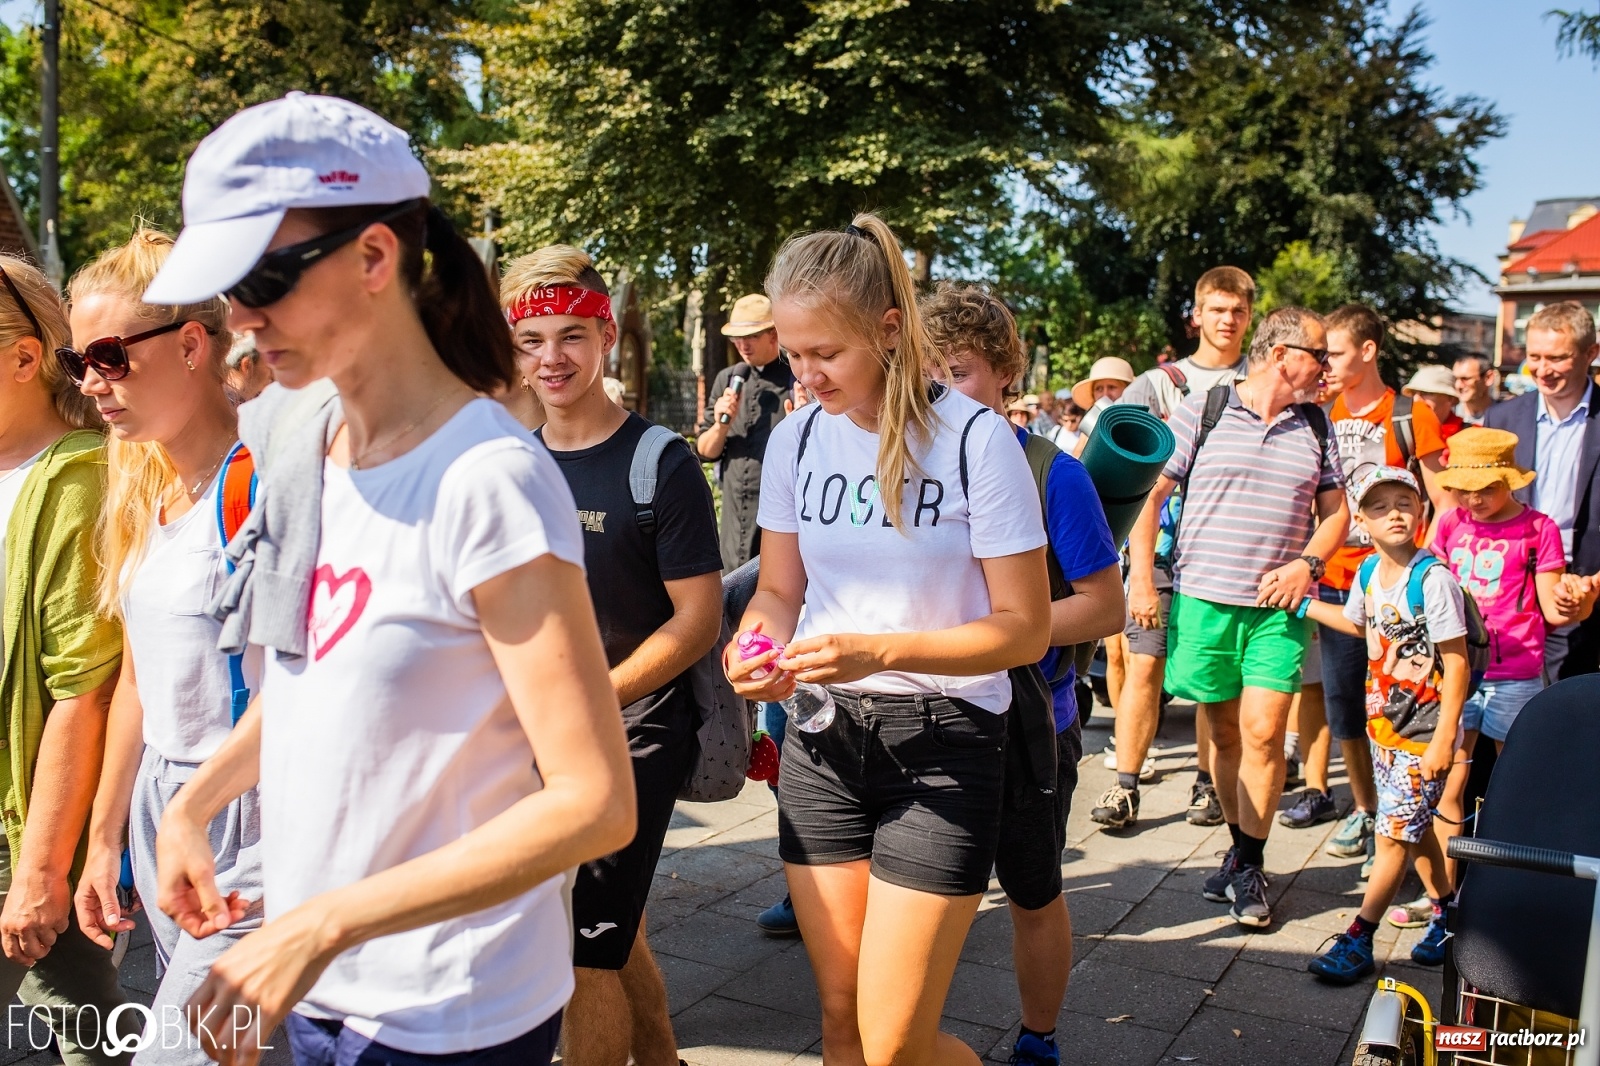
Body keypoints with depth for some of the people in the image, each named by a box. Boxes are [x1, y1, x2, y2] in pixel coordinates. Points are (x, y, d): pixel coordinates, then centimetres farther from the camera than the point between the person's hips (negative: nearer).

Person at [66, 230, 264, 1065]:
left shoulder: (257, 482, -17)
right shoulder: (142, 488, 8)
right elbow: (138, 678, 15)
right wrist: (106, 837, 18)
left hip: (246, 820, -8)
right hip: (158, 808, 8)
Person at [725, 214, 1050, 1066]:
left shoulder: (974, 438, -12)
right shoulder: (796, 438, 2)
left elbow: (1025, 628, -12)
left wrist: (881, 652, -25)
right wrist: (760, 645, -11)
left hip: (940, 743, -4)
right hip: (822, 737, 5)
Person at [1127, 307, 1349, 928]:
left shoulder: (1315, 426, 11)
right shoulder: (1202, 412, -1)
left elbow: (1335, 510, 17)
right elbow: (1149, 495, 0)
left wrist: (1308, 562, -2)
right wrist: (1141, 577, -8)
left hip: (1278, 605, 2)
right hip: (1203, 598, -2)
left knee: (1263, 733, -6)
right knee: (1225, 733, 9)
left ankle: (1247, 866, 8)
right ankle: (1242, 848, 26)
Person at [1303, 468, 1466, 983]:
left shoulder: (1432, 578, -19)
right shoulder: (1369, 572, 2)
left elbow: (1456, 661, -18)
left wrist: (1444, 739, -20)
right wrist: (1304, 605, 21)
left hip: (1423, 732, -7)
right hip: (1384, 724, 7)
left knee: (1394, 834, -3)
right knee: (1413, 829, 17)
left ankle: (1358, 940, 5)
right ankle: (1447, 915, 36)